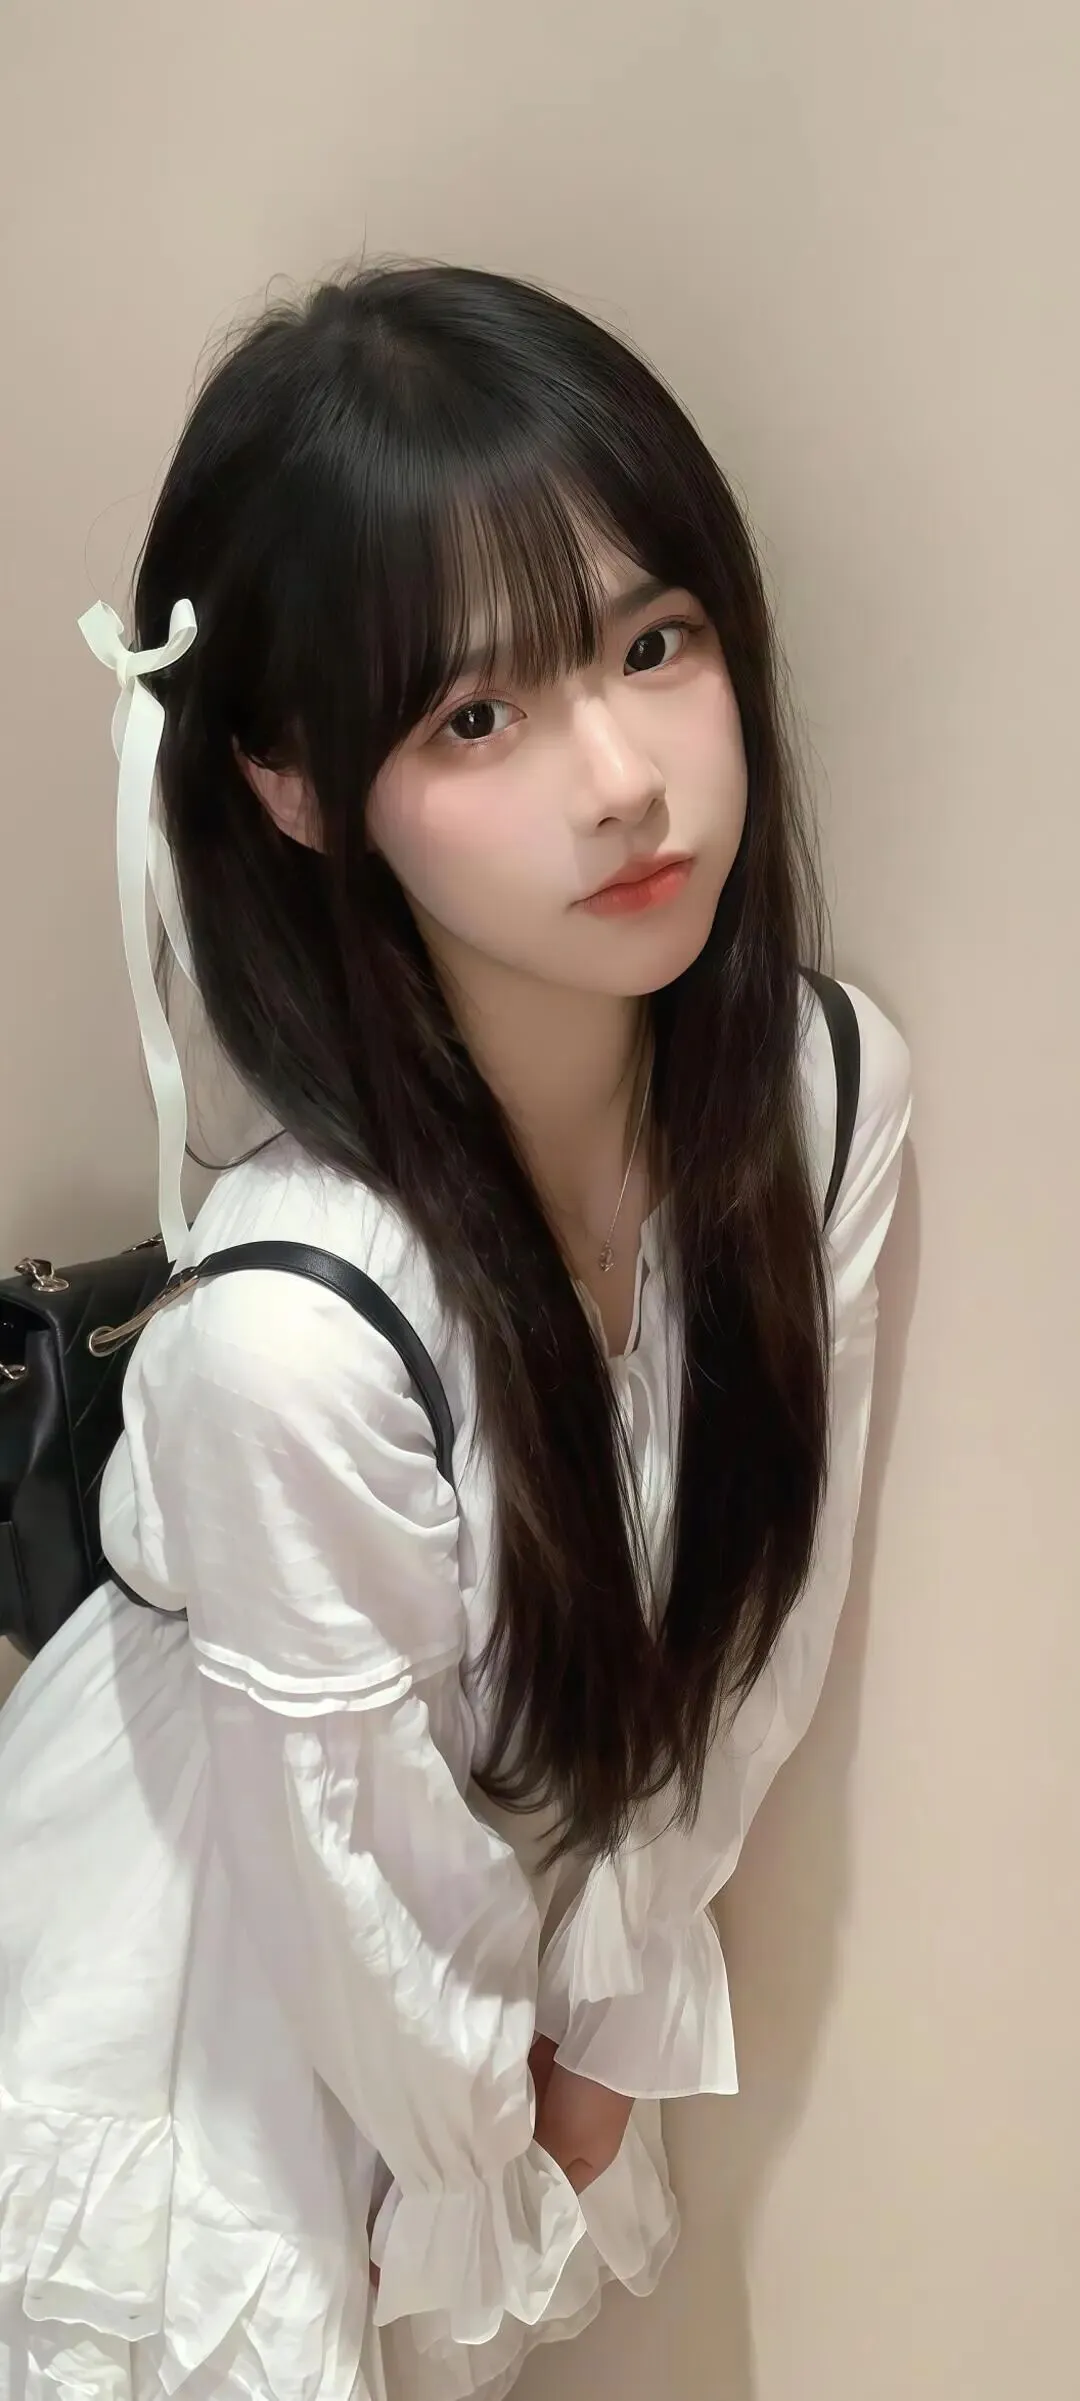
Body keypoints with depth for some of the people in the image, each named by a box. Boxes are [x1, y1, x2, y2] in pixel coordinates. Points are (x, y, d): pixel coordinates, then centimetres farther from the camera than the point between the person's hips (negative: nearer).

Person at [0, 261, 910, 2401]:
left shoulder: (832, 1090, -21)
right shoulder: (288, 1333, -38)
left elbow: (754, 1615, -7)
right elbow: (358, 1869, -21)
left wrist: (612, 2033, 3)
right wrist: (498, 2162, -2)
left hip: (562, 1911, 5)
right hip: (212, 1968, -4)